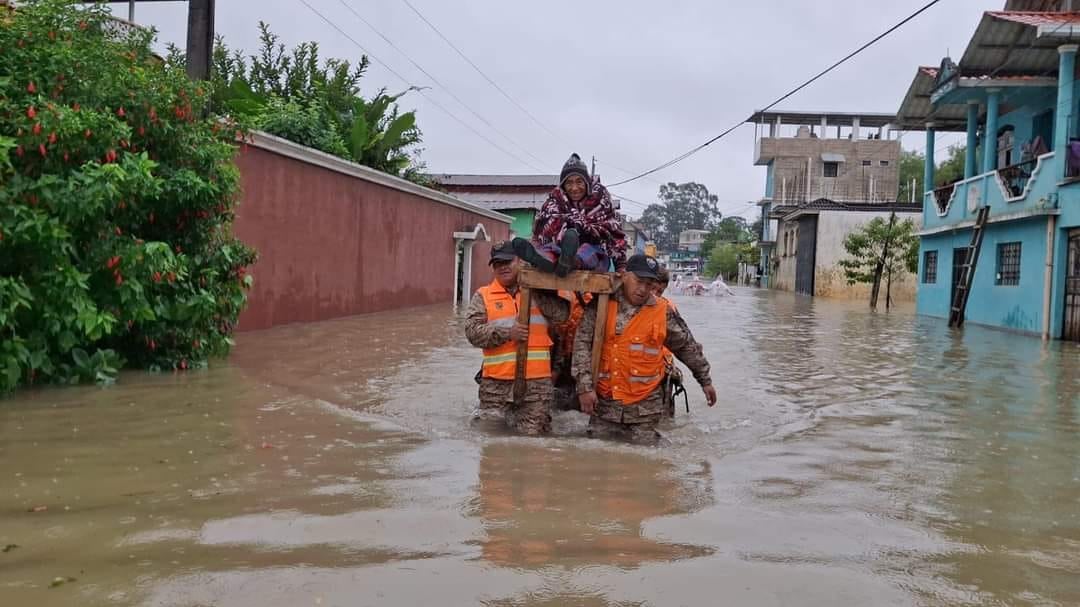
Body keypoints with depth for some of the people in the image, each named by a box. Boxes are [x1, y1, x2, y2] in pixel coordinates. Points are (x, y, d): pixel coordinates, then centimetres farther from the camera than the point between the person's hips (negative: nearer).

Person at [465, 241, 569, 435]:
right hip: (496, 382, 0)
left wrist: (534, 288, -10)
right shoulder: (483, 295, 8)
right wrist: (507, 333, -15)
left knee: (533, 435, 4)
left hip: (537, 381, 0)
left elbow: (562, 314, -5)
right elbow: (472, 331, -3)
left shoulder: (538, 291, 10)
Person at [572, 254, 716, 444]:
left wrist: (705, 381, 18)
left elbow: (688, 347, 12)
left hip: (644, 407, 0)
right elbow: (582, 343, -5)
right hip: (603, 403, 1)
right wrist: (585, 387, -12)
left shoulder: (664, 312, 0)